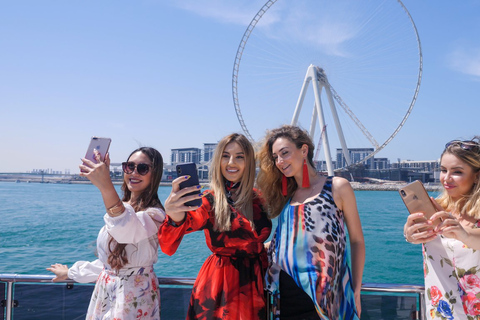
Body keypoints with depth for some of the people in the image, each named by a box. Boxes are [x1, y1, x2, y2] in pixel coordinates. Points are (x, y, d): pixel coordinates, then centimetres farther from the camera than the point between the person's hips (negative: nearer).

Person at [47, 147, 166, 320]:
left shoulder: (154, 214, -18)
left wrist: (106, 187, -53)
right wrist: (71, 272, 26)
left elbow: (127, 230, -41)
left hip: (133, 298, -7)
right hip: (104, 291, 7)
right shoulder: (121, 207, 7)